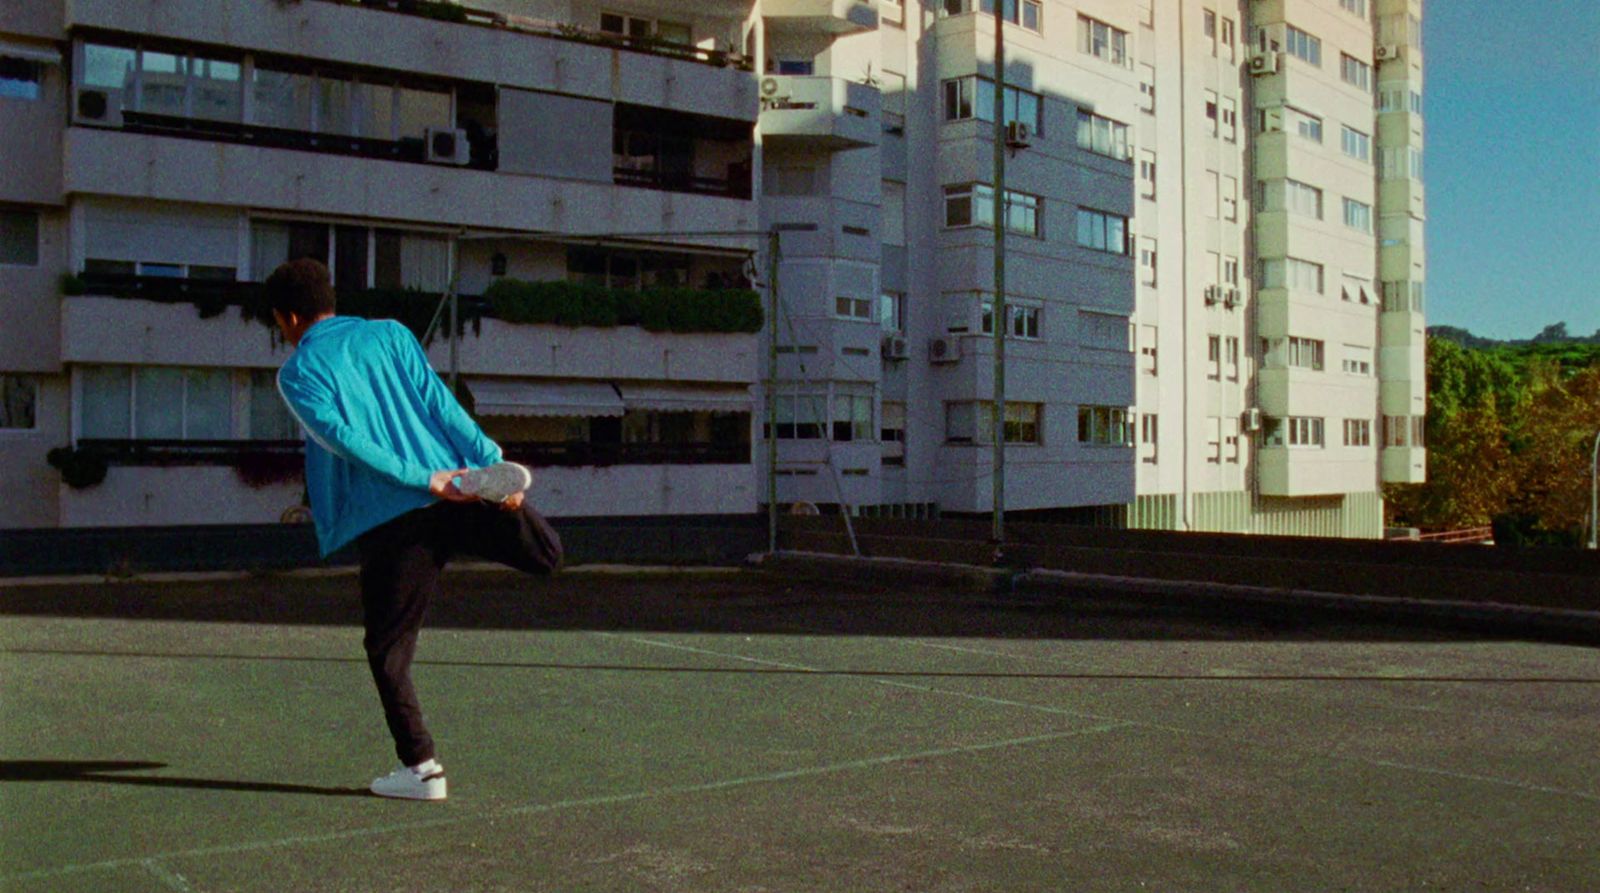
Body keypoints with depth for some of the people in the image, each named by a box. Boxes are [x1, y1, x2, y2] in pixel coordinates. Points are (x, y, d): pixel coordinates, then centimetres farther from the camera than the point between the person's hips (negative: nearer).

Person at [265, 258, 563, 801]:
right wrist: (491, 460, -3)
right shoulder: (390, 334, 14)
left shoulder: (296, 374, 5)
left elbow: (344, 438, -9)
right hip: (457, 492, 3)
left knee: (387, 650, 10)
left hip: (391, 522, -3)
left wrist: (422, 480, -12)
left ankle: (421, 768, 8)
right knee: (548, 555, 20)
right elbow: (440, 403, 4)